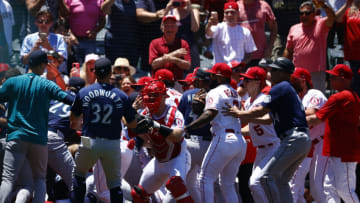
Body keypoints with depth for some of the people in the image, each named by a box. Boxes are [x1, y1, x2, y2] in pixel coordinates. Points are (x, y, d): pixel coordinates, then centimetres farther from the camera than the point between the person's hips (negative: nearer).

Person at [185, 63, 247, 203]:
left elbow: (209, 114, -18)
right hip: (240, 140, 8)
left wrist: (186, 128, -25)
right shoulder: (235, 94, 22)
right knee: (227, 184, 15)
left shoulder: (215, 92, -4)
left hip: (224, 139, -8)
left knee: (206, 178, -4)